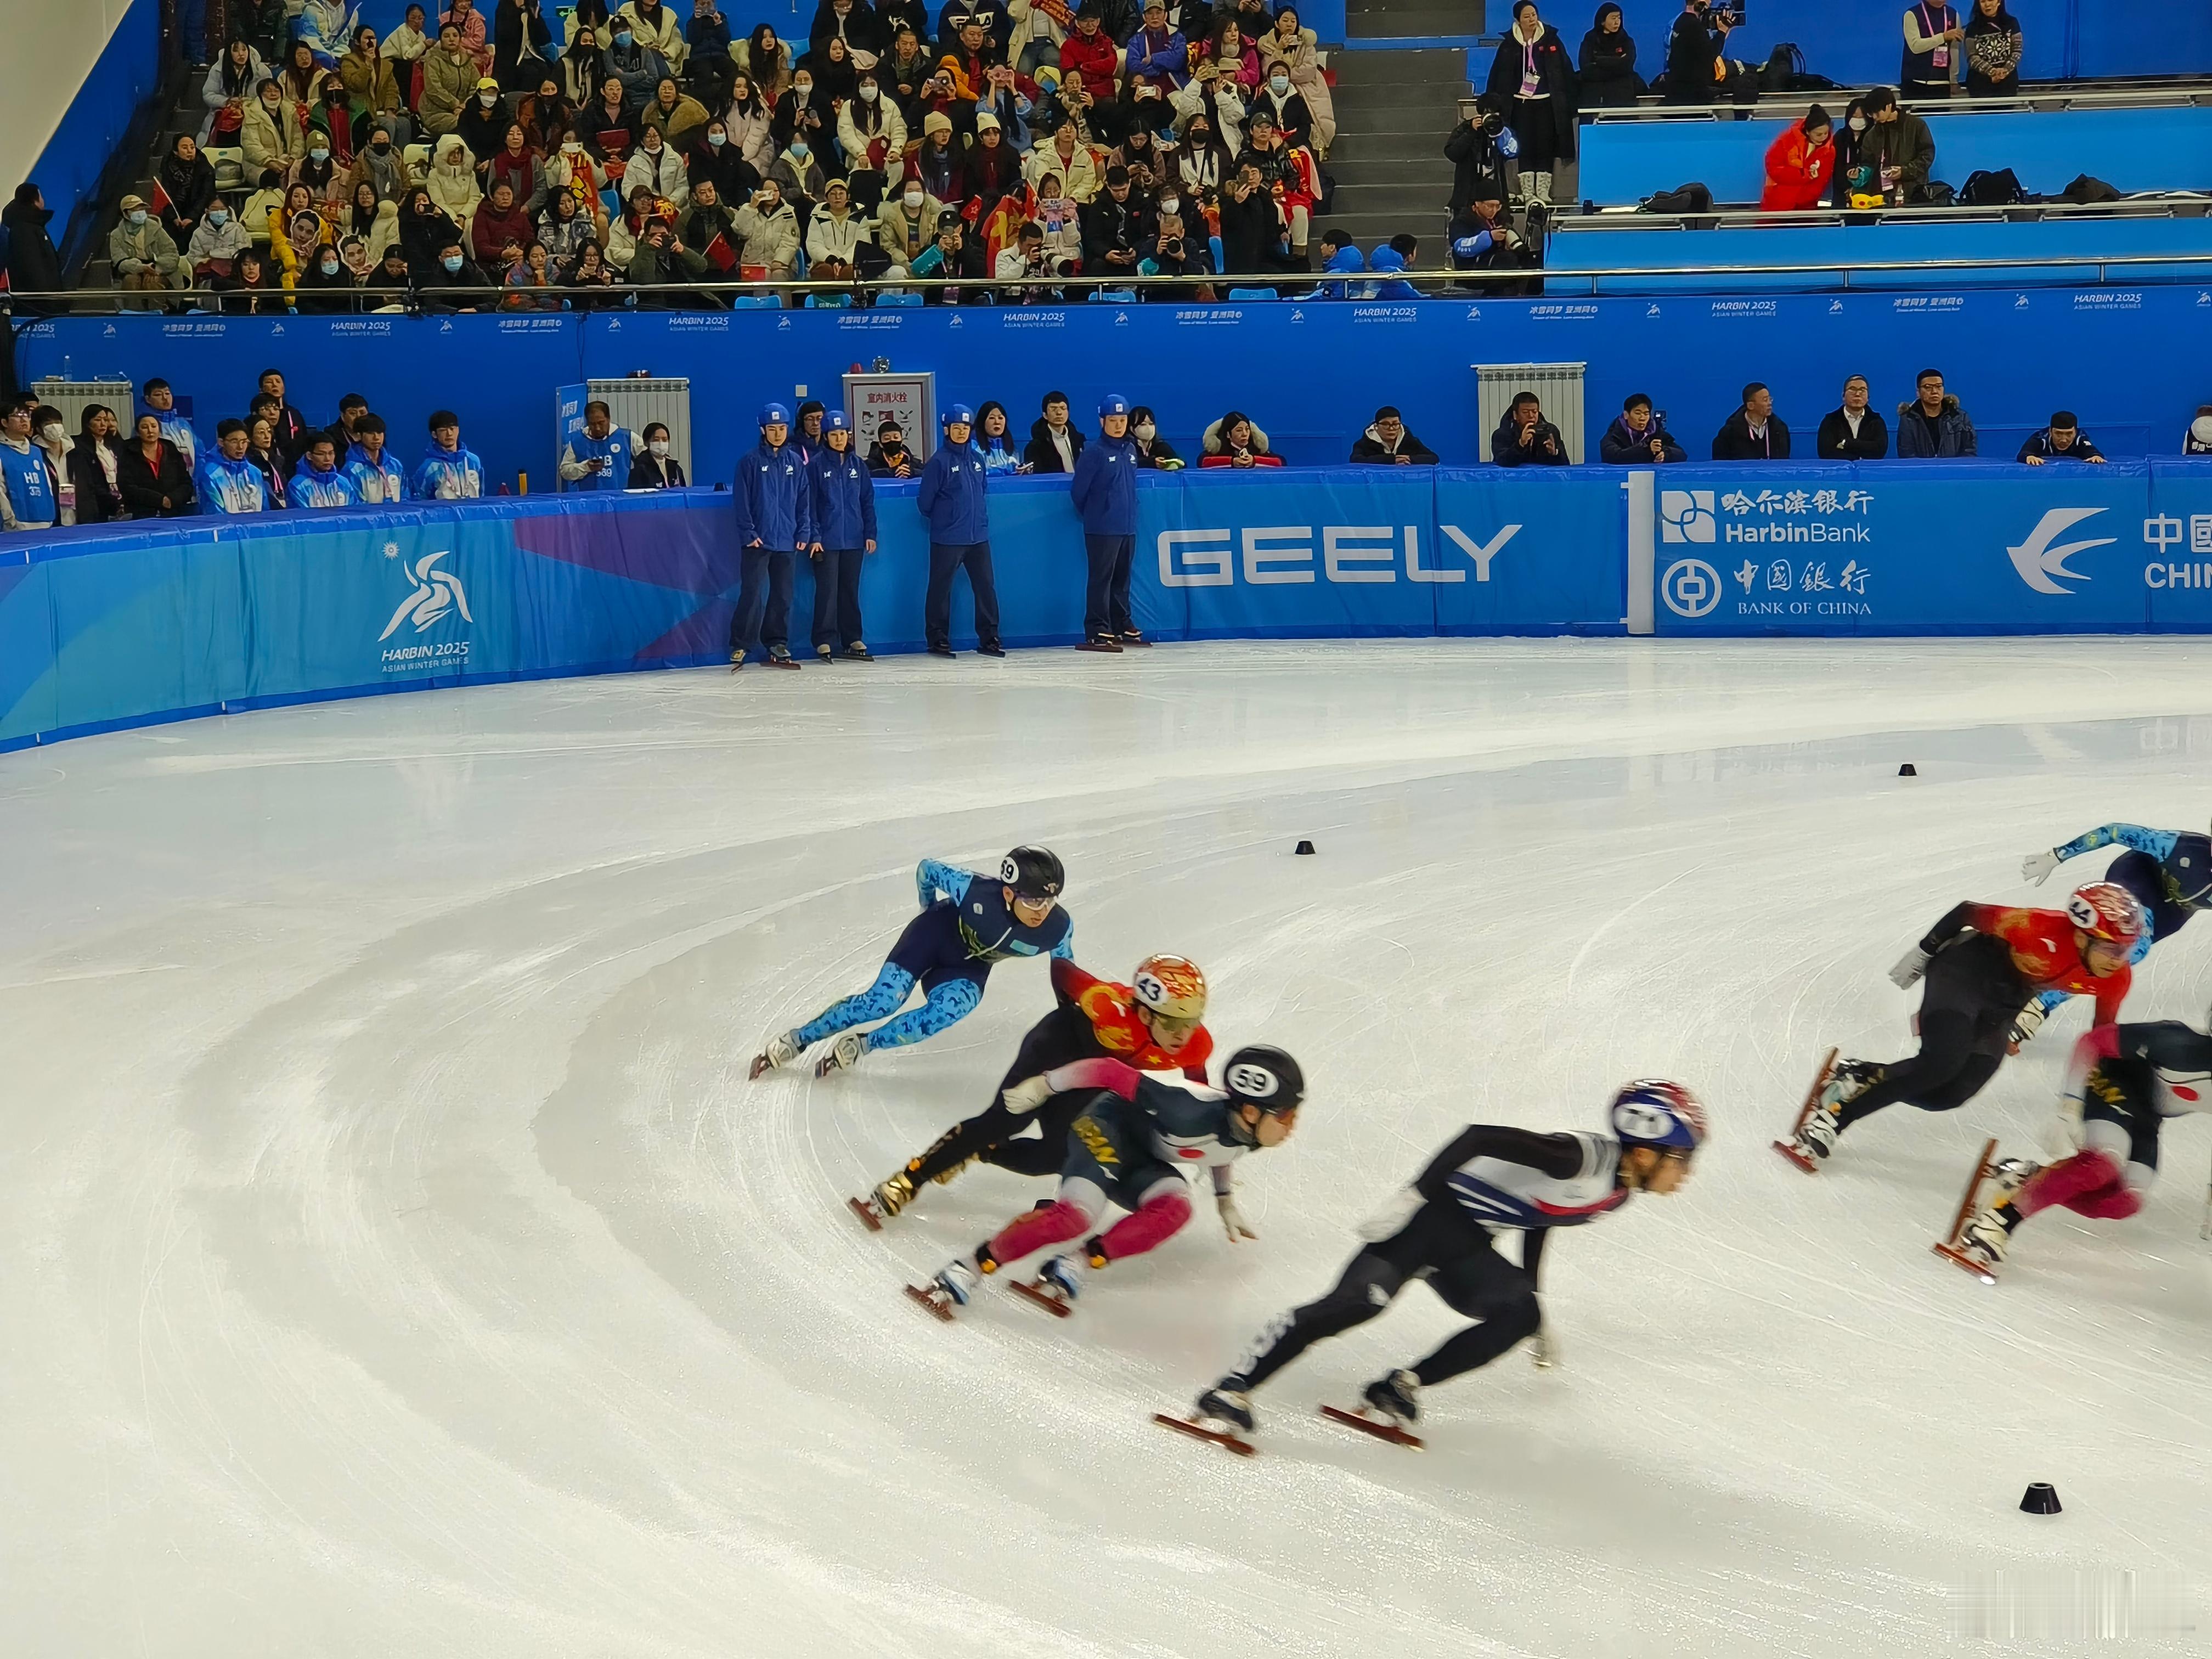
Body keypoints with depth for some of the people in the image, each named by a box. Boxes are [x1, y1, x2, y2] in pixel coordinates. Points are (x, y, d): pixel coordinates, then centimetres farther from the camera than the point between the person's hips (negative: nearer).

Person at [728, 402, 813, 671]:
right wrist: (748, 532, -10)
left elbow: (804, 499, 11)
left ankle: (777, 644, 17)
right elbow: (742, 499, -5)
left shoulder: (795, 462, 8)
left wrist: (803, 532, 4)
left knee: (783, 594, 9)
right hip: (758, 539, -4)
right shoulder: (751, 460, -3)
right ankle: (740, 647, -6)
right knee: (752, 592, -9)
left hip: (786, 539, 4)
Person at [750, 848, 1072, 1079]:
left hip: (969, 967, 2)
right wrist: (931, 913, 3)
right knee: (883, 1001, -17)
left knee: (950, 1009, -29)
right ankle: (795, 1041, 1)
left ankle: (861, 1046, -12)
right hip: (939, 933, -2)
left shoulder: (1059, 929, -28)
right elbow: (926, 869, -16)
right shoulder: (975, 891, -36)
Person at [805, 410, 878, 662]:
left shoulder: (858, 465, 8)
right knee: (827, 591, -4)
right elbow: (809, 503, -4)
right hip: (826, 540, -4)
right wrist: (814, 536, -10)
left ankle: (852, 639, 15)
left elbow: (868, 501, 11)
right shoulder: (817, 464, -3)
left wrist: (870, 533, 6)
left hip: (853, 539, 4)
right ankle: (825, 641, -1)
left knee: (850, 591, 9)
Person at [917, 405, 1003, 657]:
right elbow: (925, 500, -5)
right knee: (941, 589, 2)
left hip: (978, 535, 5)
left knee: (986, 586, 4)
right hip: (947, 538, -5)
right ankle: (938, 640, 10)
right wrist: (940, 519, 8)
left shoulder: (976, 459, 9)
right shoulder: (939, 461, -8)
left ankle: (989, 638, 11)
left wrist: (979, 518, 15)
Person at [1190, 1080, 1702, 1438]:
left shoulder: (1616, 1192, 7)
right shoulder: (1582, 1158, -23)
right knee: (1357, 1302, -27)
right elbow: (1480, 1136, -30)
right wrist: (1411, 1198, -33)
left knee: (1518, 1314, -17)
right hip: (1434, 1213, -9)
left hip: (1466, 1248, 9)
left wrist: (1532, 1304, 34)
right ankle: (1234, 1388, -25)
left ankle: (1401, 1388, -9)